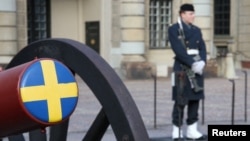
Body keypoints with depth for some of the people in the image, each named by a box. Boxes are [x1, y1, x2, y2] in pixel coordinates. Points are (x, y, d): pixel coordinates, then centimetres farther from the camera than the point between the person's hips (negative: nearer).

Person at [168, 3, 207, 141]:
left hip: (197, 68, 6)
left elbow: (202, 48, 9)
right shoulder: (173, 29, -4)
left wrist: (202, 62, -9)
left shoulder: (197, 30, 17)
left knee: (195, 100, 7)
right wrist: (192, 64, -19)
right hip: (182, 69, -6)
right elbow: (179, 50, -13)